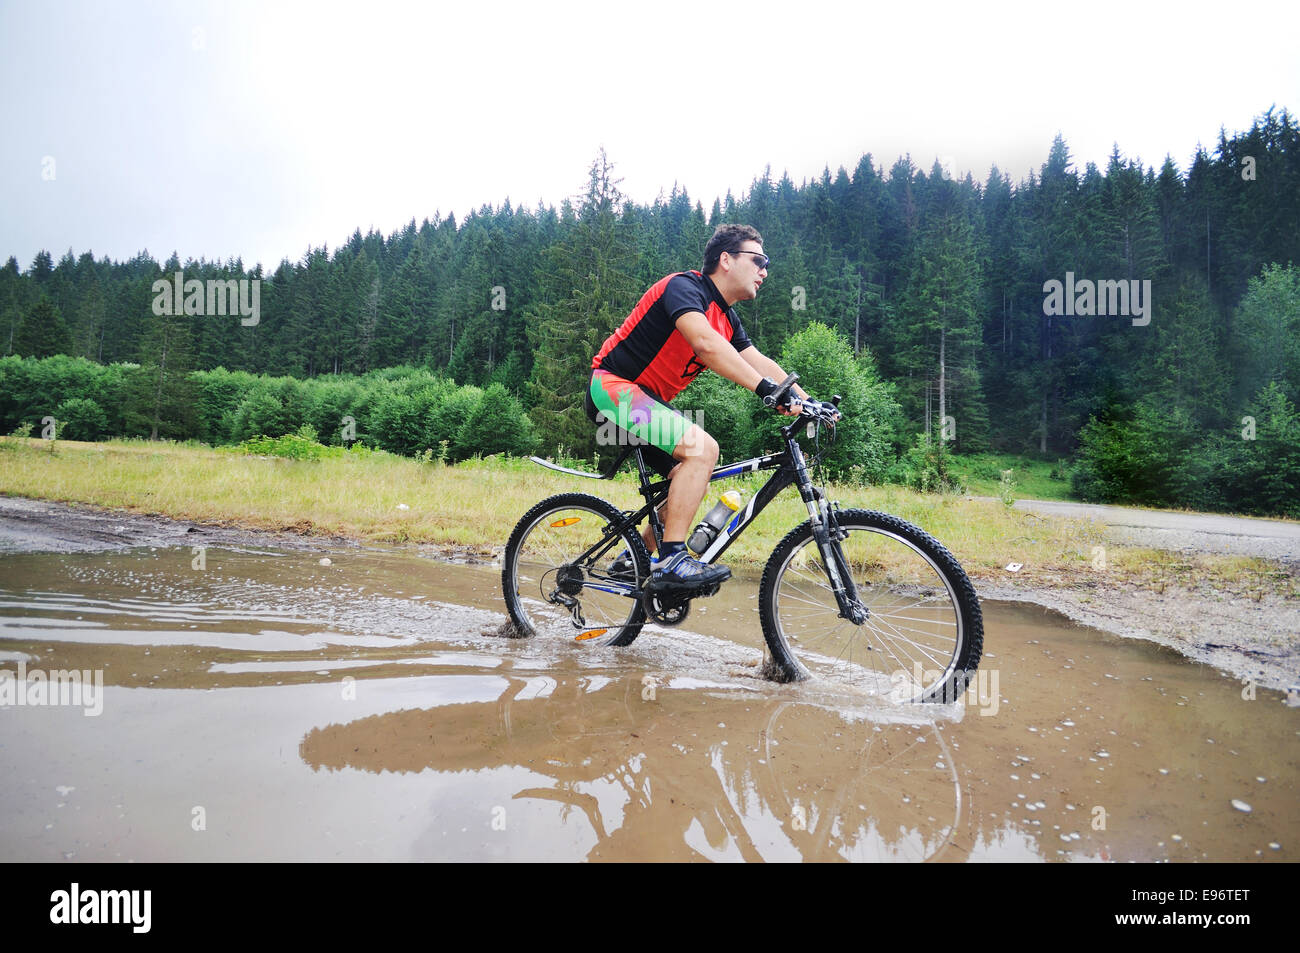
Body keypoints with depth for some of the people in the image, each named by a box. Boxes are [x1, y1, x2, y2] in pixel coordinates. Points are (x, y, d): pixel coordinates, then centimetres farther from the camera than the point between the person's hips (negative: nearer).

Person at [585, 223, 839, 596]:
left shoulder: (726, 318, 12)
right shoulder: (684, 286, -17)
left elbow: (759, 362, 6)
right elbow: (705, 343, -34)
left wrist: (809, 402, -6)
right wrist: (767, 388, -42)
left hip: (646, 398, 10)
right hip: (613, 387, -10)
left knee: (693, 480, 11)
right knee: (702, 448, -26)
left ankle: (634, 558, 23)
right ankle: (671, 561, -24)